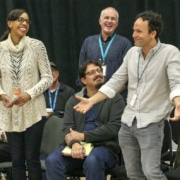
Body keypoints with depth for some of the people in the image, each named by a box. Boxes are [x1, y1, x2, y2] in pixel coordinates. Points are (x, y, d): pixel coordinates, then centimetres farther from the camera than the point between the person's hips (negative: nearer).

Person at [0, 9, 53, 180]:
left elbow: (48, 77, -3)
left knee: (32, 159, 1)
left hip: (33, 111, -2)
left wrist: (29, 94, -16)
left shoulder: (36, 45, -5)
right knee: (17, 160, 8)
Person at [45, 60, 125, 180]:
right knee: (52, 161, -25)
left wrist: (83, 136, -9)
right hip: (77, 146, 3)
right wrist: (74, 143, -18)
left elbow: (114, 127, -6)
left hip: (104, 146, -3)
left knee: (92, 161, -37)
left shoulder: (115, 99, 6)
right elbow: (67, 127, 6)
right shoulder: (73, 100, 18)